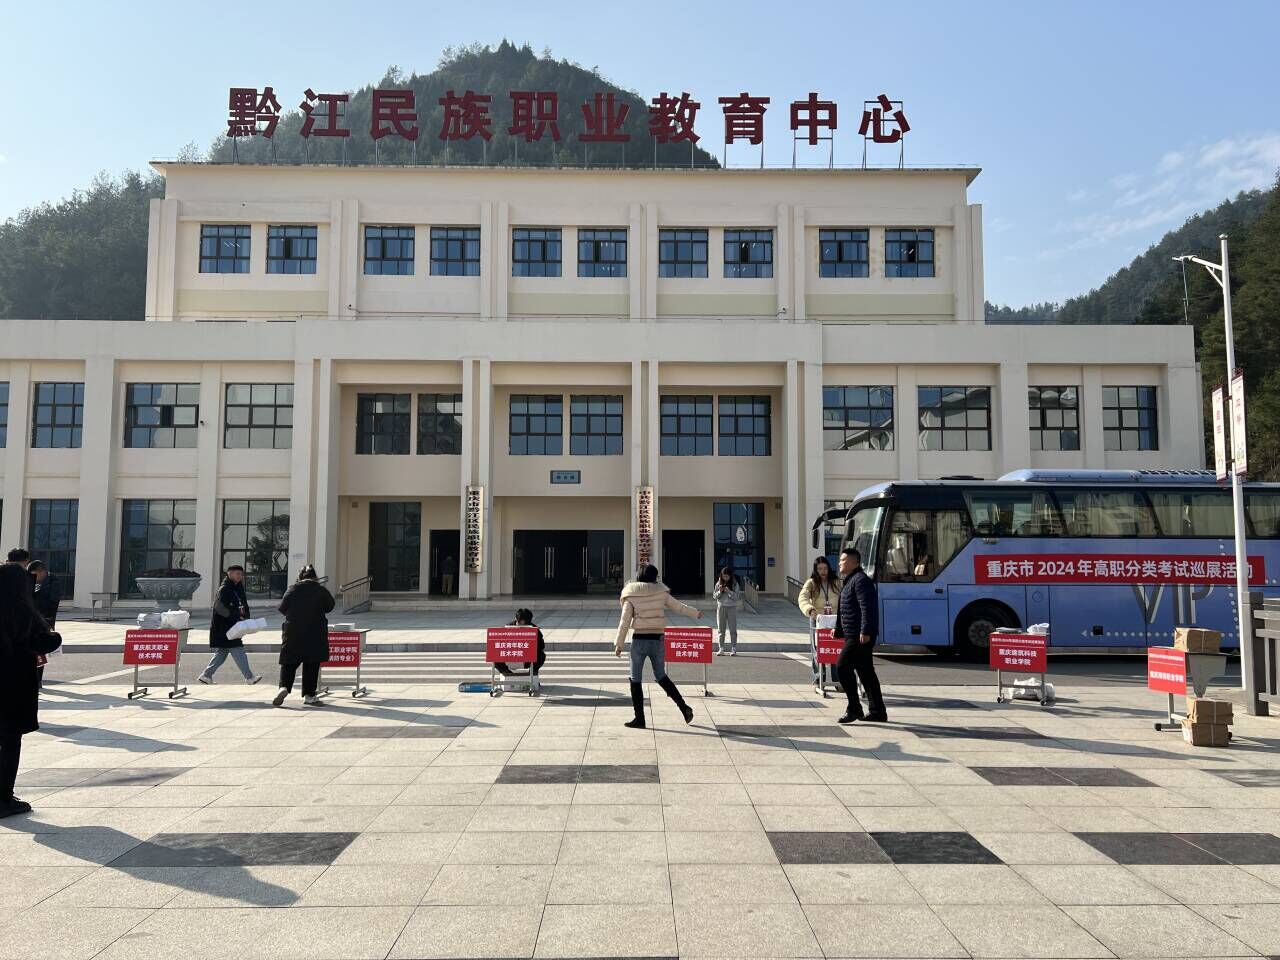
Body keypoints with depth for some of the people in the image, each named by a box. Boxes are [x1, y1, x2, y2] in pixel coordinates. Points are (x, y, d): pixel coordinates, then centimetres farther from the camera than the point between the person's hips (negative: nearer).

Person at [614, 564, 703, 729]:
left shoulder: (631, 596, -4)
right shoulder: (661, 592, 2)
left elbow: (624, 622, -6)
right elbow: (679, 607, 14)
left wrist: (619, 644, 1)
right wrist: (696, 613, 32)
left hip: (639, 640, -3)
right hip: (658, 639, 3)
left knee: (635, 679, 8)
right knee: (661, 676, 19)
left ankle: (639, 719, 9)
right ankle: (684, 708, 13)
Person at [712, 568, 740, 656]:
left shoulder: (735, 584, -3)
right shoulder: (718, 584, 3)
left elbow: (737, 596, -6)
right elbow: (714, 596, 5)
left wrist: (729, 592, -20)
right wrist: (720, 591, -14)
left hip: (732, 607, -2)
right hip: (721, 607, 2)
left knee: (732, 629, -1)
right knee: (720, 629, 4)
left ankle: (733, 649, 2)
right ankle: (721, 648, 9)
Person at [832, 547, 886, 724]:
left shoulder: (860, 580, -12)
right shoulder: (850, 580, 20)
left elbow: (867, 608, -22)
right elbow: (845, 610, 27)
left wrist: (865, 631, -28)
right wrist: (838, 630, 27)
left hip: (860, 636, -11)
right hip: (854, 635, 11)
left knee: (843, 666, -11)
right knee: (866, 672, 12)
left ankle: (854, 709, -7)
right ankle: (877, 712, 16)